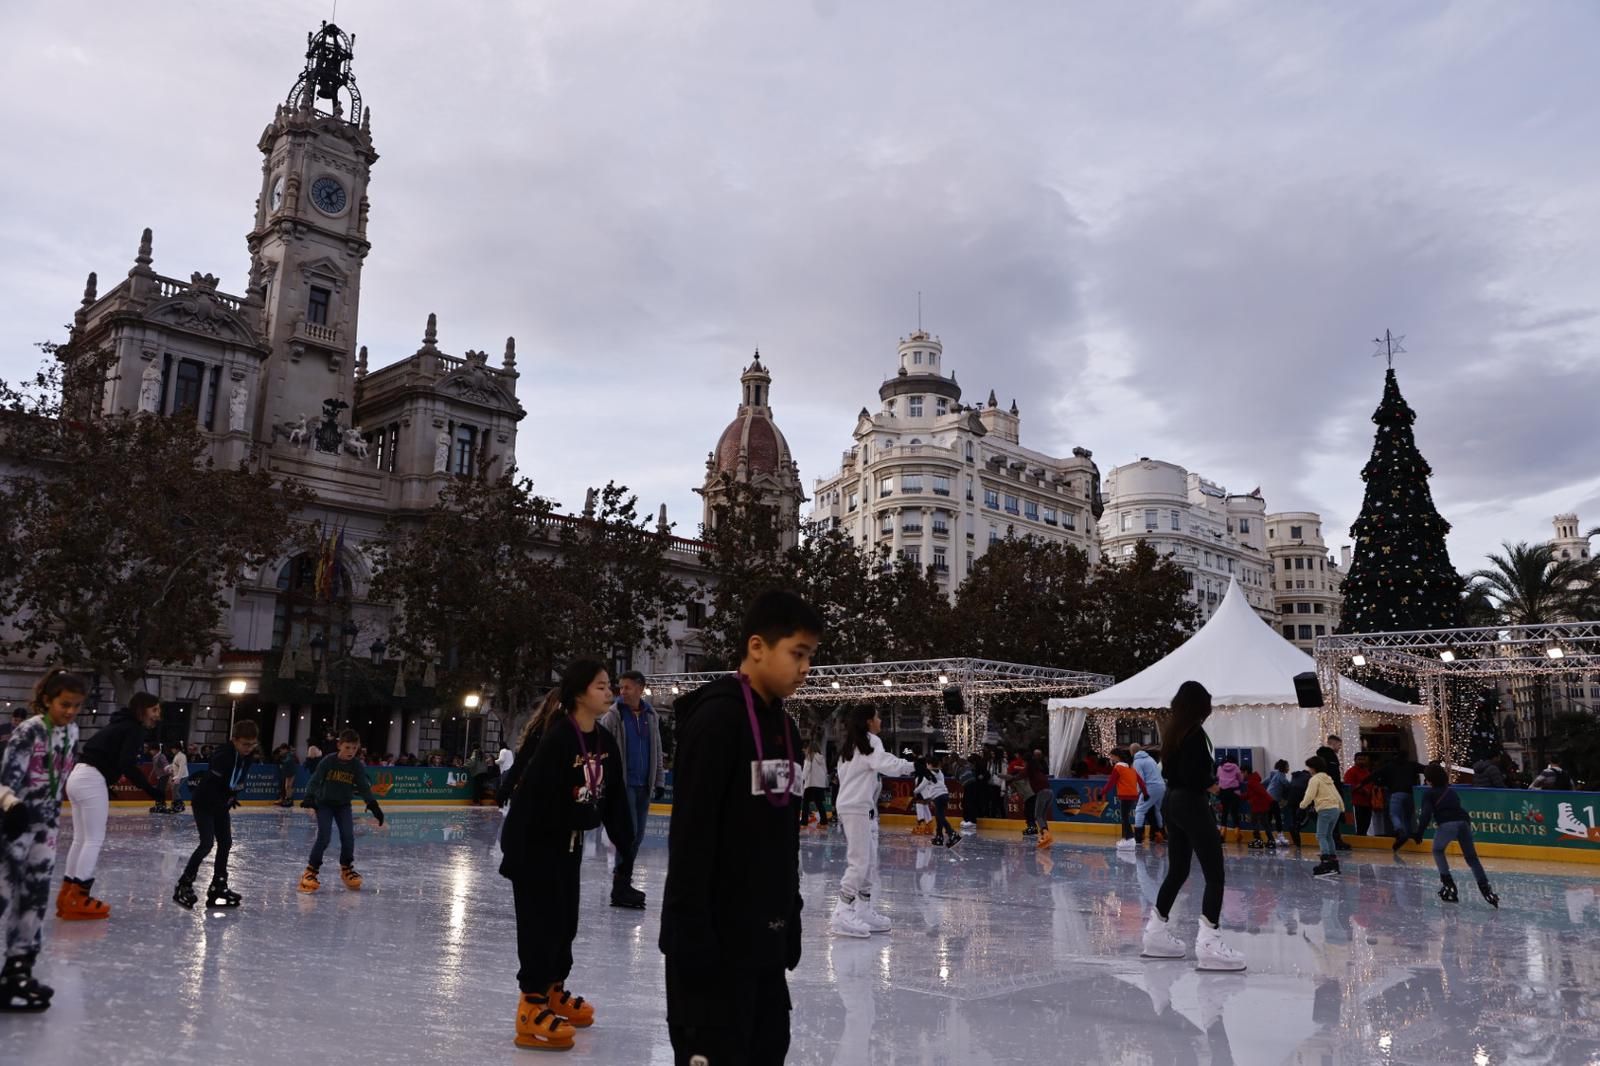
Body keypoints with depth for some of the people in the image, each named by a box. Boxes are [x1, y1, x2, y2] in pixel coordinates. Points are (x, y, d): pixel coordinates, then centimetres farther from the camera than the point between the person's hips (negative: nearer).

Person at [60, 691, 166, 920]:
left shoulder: (120, 725, 21)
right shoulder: (134, 729, -7)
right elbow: (127, 765, -19)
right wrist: (152, 790, -17)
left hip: (78, 777, 10)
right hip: (91, 780, -10)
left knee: (81, 838, 15)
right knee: (95, 839, -3)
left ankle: (67, 895, 21)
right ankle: (77, 899, -1)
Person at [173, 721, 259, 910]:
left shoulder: (249, 756, -6)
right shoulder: (223, 756, -30)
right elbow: (210, 784, -29)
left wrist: (232, 797, 2)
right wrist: (222, 806, -25)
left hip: (221, 804, 8)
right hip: (204, 803, -8)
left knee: (226, 843, 8)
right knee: (207, 843, -15)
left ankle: (218, 885, 19)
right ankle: (184, 886, -6)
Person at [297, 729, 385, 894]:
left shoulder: (357, 766, -7)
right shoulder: (328, 761, -15)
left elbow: (364, 787, -5)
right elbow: (315, 780, -14)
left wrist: (373, 805, -14)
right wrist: (309, 797, -31)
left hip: (343, 805, 3)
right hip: (324, 803, -3)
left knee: (348, 836, -7)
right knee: (324, 837, -15)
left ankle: (347, 868, 13)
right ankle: (311, 871, -3)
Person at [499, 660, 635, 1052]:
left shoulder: (605, 741, 0)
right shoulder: (557, 738, -25)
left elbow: (615, 798, 7)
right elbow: (530, 796, -25)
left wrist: (625, 844, 10)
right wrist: (514, 852, -24)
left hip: (570, 843, 8)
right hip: (536, 842, -8)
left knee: (566, 919, 17)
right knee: (541, 921, -3)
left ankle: (554, 991, 33)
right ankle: (532, 1007, 6)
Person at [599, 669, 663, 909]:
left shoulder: (651, 716, 9)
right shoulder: (614, 715, -5)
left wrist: (659, 780, 11)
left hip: (644, 785, 5)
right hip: (623, 783, -5)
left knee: (637, 836, 9)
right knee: (629, 832, -9)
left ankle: (623, 885, 20)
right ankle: (620, 888, -1)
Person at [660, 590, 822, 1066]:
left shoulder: (785, 727, 11)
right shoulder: (716, 717, -16)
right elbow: (690, 835, -20)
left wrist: (791, 918, 18)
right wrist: (691, 932, -22)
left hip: (767, 936, 9)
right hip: (716, 937, -9)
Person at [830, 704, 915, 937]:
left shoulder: (850, 744, 16)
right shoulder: (870, 740, -10)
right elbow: (885, 764, -26)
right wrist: (912, 766, -16)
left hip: (863, 808, 9)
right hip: (858, 809, -9)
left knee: (869, 862, 13)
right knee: (859, 863, -9)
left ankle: (864, 910, 18)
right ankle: (842, 916, -9)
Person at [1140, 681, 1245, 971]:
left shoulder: (1172, 731, 11)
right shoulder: (1195, 733, -15)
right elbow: (1192, 775, -24)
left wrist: (1207, 780, 2)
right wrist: (1211, 785, -5)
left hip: (1172, 803, 9)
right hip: (1192, 805, -9)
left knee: (1177, 871, 18)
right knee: (1214, 874, -6)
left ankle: (1156, 932, 24)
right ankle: (1209, 942, -11)